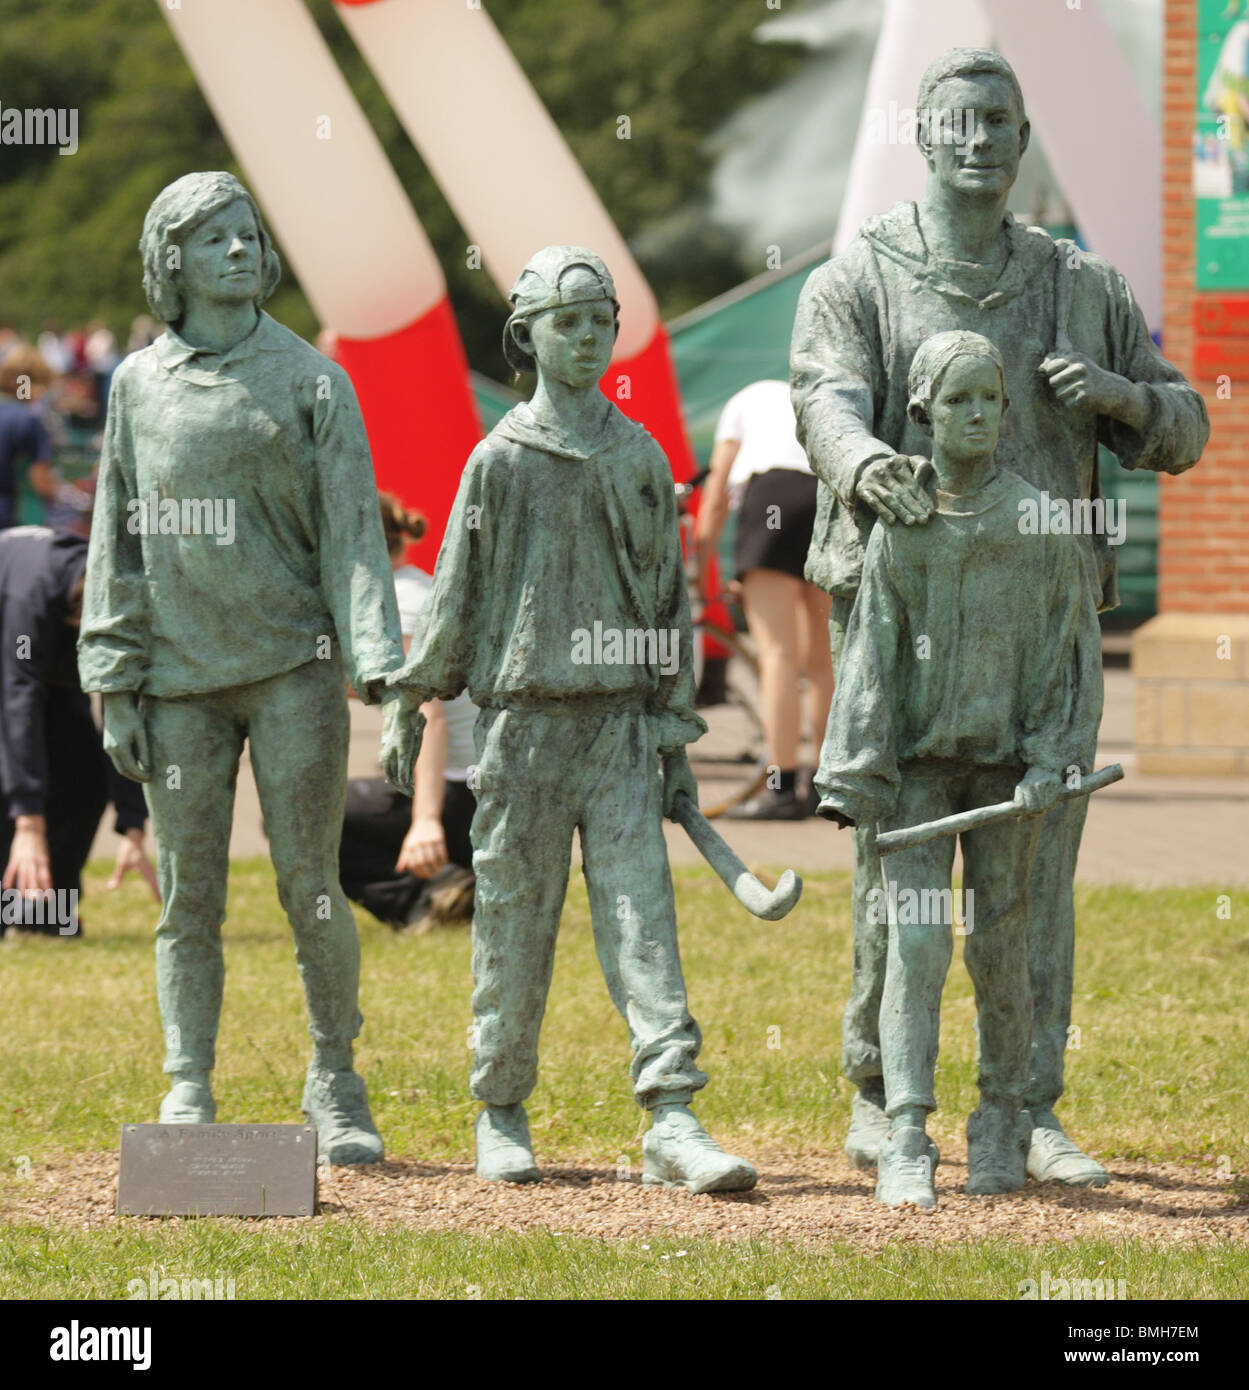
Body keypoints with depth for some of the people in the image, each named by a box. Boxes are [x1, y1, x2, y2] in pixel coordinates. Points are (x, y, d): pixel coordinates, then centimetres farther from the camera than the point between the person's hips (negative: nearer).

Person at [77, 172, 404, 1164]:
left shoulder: (310, 379, 4)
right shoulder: (140, 385, 10)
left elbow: (351, 525, -2)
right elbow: (119, 541, 11)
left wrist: (376, 660, -14)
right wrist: (115, 684, 4)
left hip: (294, 667, -2)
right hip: (180, 674, 2)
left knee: (311, 886, -3)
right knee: (190, 895, 2)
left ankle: (335, 1085, 10)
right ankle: (188, 1097, 6)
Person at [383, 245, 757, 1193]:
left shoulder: (643, 459, 9)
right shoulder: (500, 460, 2)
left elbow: (670, 599, 12)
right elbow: (458, 592, 6)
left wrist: (677, 738, 9)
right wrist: (411, 704, 5)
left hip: (620, 724, 2)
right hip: (522, 721, -2)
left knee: (641, 914, -8)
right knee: (514, 924, 3)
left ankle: (673, 1123, -15)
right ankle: (502, 1115, 16)